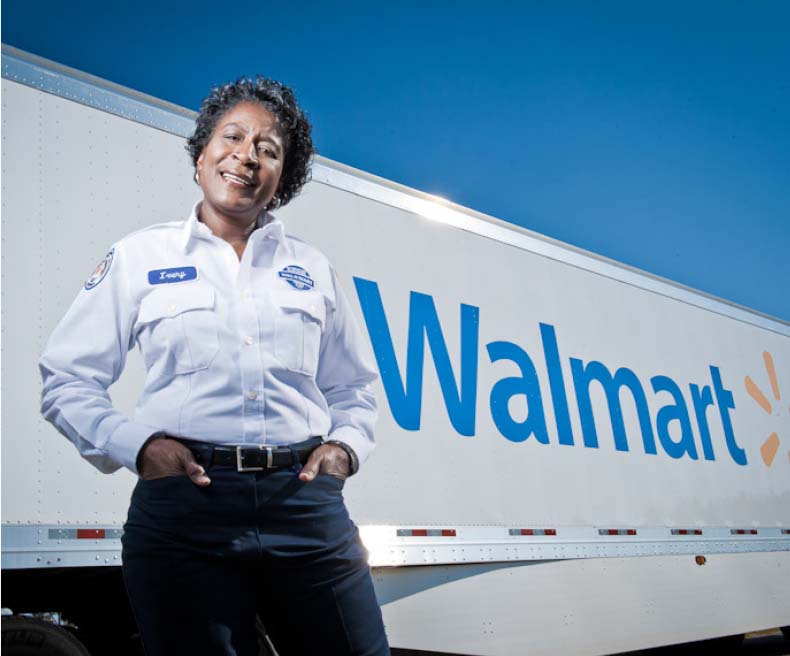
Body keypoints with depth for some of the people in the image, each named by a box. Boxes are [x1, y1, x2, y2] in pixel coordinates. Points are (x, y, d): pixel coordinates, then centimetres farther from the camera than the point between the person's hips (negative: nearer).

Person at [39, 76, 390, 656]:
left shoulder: (312, 268, 14)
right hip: (184, 503, -2)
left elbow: (353, 389, 20)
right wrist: (136, 444, -8)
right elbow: (68, 379, 8)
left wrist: (344, 445, 1)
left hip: (306, 499, 3)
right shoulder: (141, 256, 8)